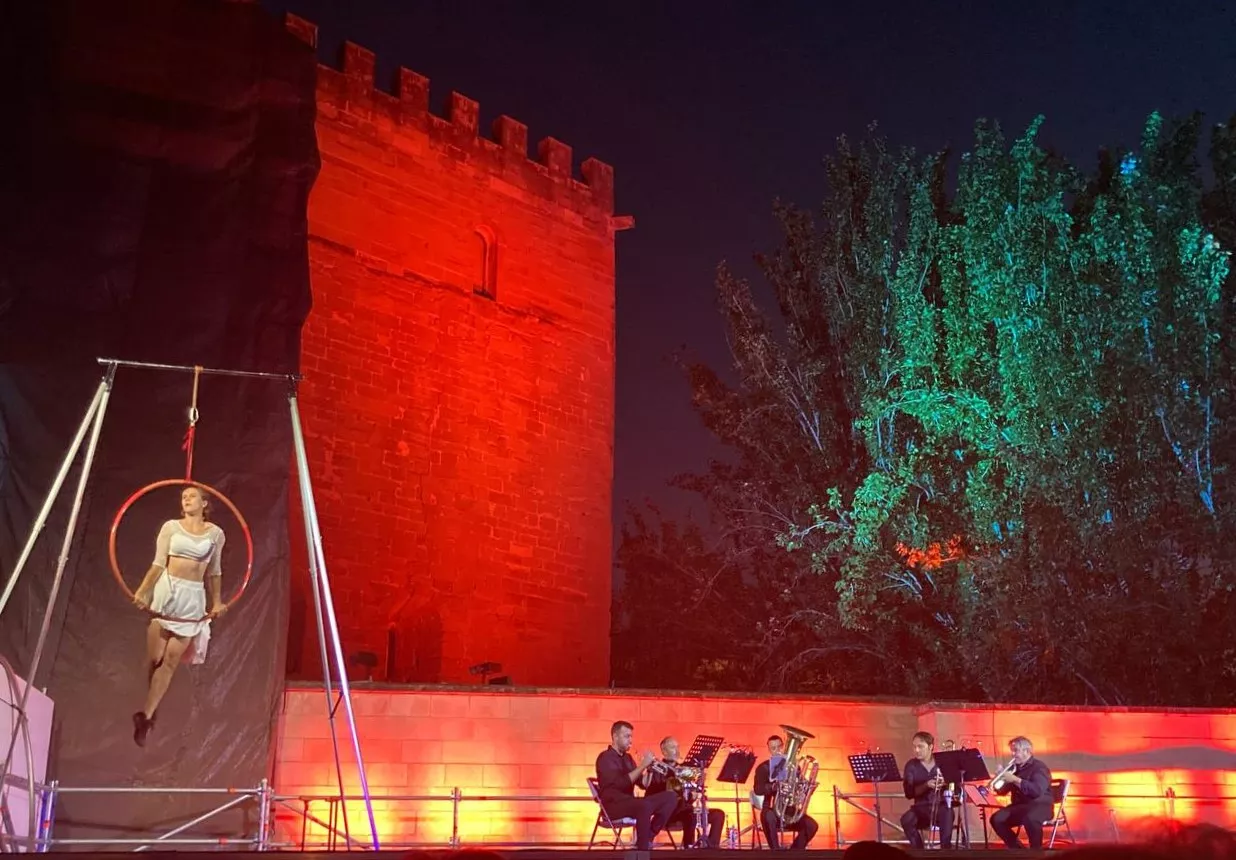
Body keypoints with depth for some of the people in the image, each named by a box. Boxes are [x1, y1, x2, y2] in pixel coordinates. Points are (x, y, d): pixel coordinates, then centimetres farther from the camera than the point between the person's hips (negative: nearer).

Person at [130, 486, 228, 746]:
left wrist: (216, 601, 15)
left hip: (193, 598, 1)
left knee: (171, 660, -5)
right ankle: (148, 714, 16)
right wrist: (142, 591, -10)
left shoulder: (215, 533, 7)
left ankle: (146, 715, -4)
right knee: (154, 658, -1)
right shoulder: (171, 527, 4)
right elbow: (158, 564, 0)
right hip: (166, 591, 0)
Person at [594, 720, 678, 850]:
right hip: (613, 806, -8)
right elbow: (621, 783, -23)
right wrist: (642, 766, -21)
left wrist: (650, 769, -5)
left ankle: (648, 838, -7)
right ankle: (642, 848, -27)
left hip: (629, 803, 8)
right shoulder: (605, 758, -8)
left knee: (671, 797, -6)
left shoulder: (627, 758, 18)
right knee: (645, 805, -38)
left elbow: (643, 784, 14)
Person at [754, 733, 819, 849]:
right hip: (772, 809, -3)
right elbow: (758, 789, -15)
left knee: (812, 825, -22)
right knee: (768, 817, -39)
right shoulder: (763, 767, 1)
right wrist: (773, 786, -33)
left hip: (790, 810, 3)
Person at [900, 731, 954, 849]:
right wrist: (926, 785, -22)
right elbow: (909, 794, -7)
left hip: (942, 805, -1)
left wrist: (945, 783, -20)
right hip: (921, 807, 1)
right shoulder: (911, 765, 2)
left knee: (947, 815, -37)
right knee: (906, 820, -30)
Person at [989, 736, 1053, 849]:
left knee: (1030, 819, -40)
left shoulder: (1039, 767, -8)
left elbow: (1037, 790, -26)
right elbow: (1003, 791, 15)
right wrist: (997, 785, -9)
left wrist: (1015, 780, -25)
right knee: (997, 819, -16)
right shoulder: (1014, 768, 13)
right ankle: (1017, 848, -1)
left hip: (1040, 806, -7)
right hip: (1019, 806, 7)